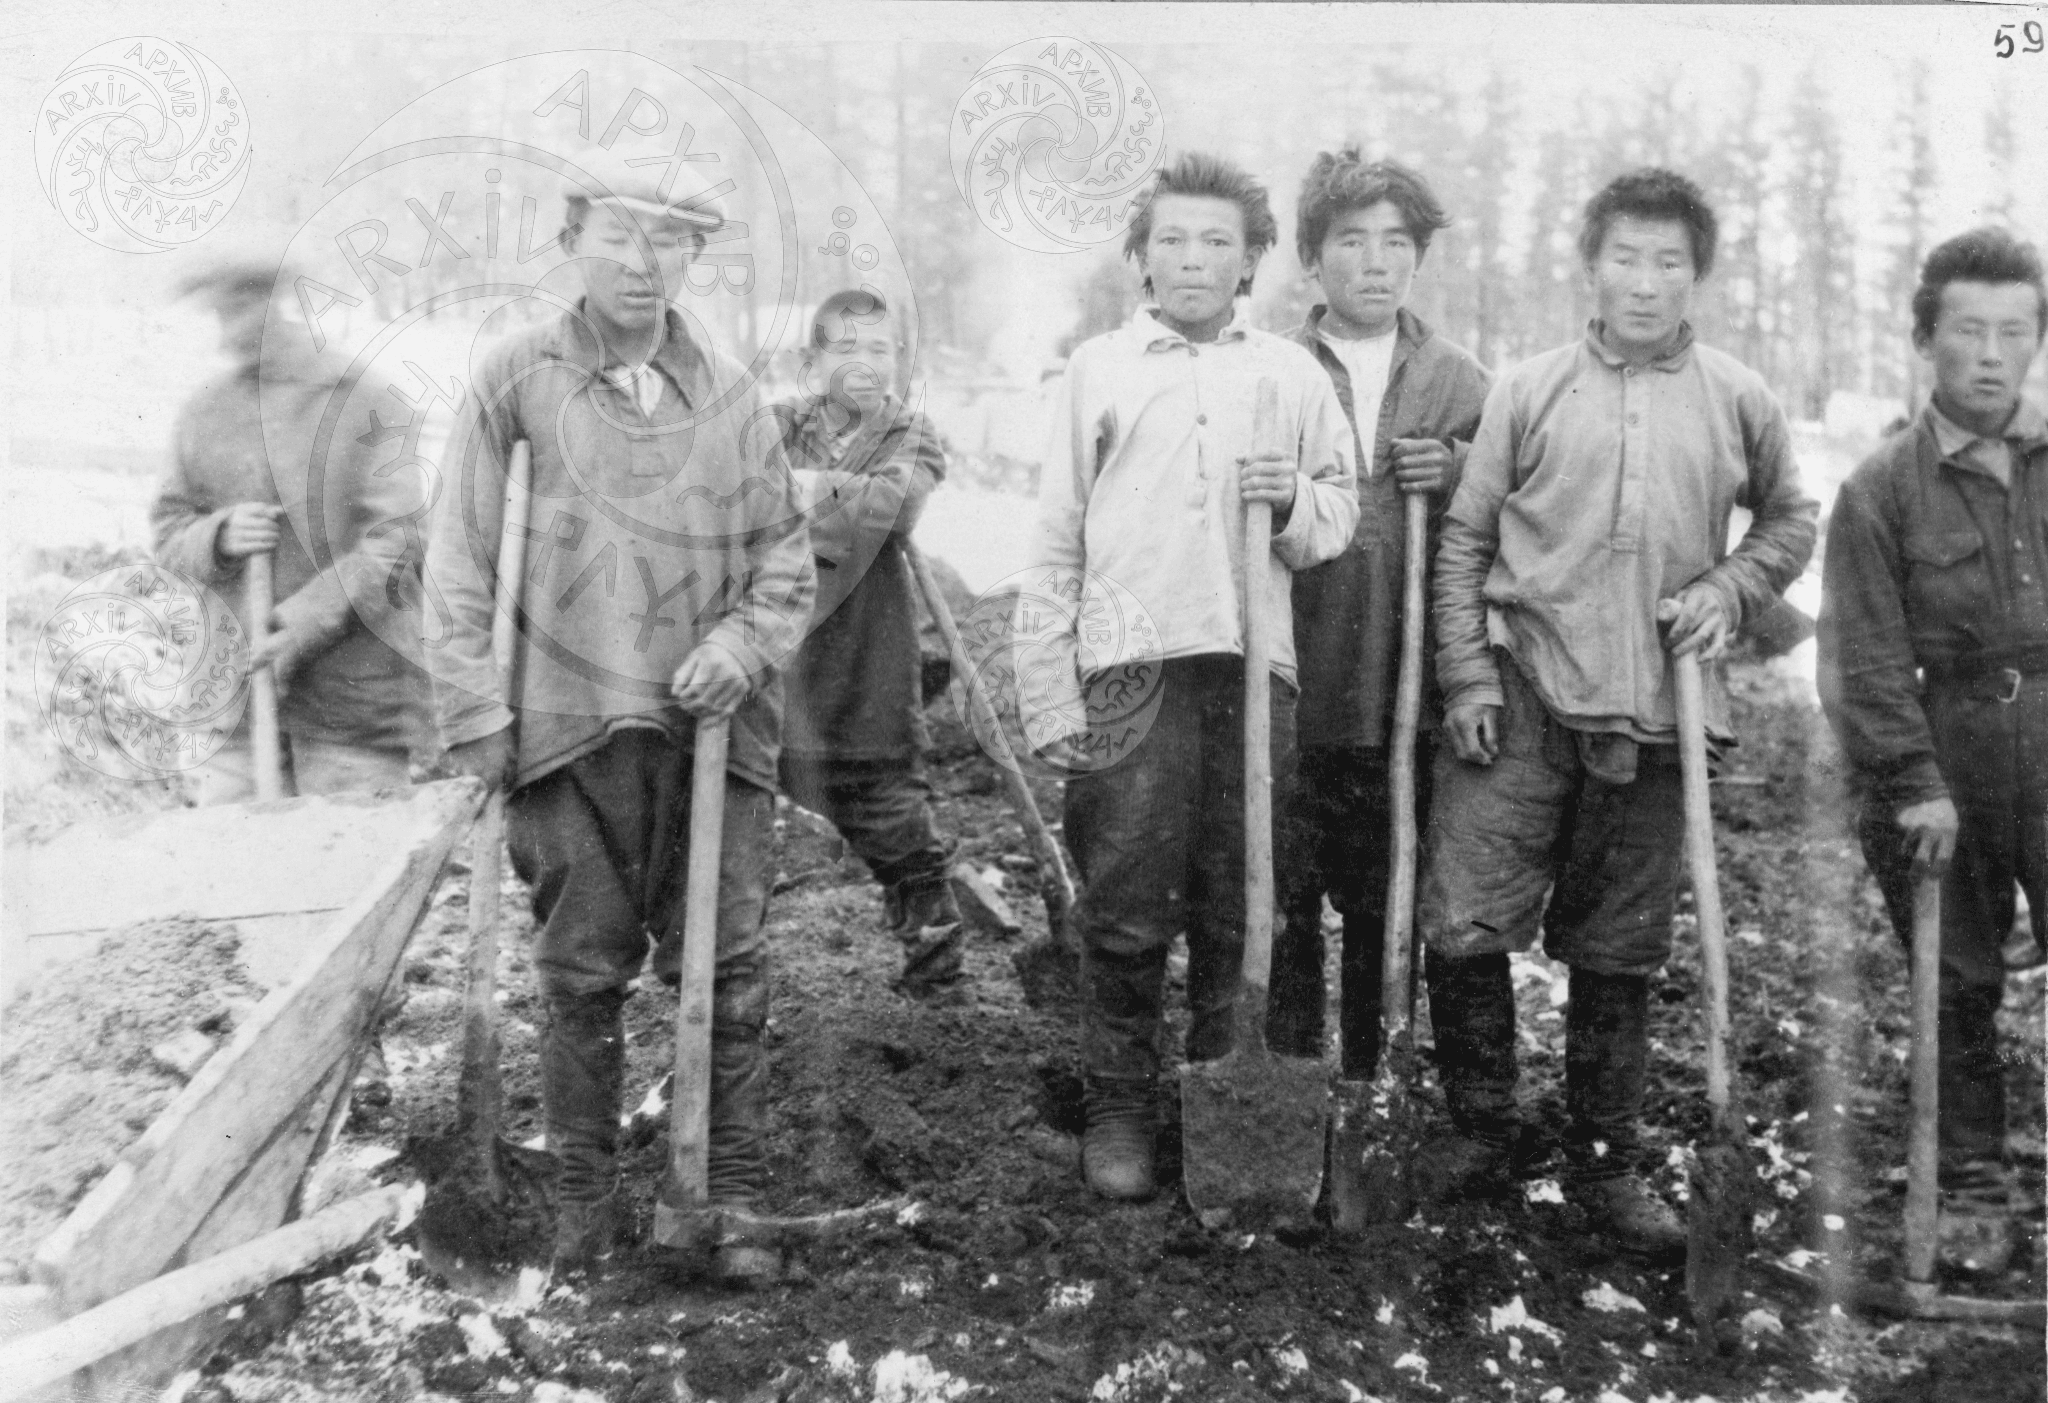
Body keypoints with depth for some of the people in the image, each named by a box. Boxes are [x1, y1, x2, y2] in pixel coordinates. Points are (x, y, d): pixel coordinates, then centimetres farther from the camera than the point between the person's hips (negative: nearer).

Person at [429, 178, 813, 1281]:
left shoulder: (726, 391, 10)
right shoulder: (516, 377, 3)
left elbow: (785, 544, 13)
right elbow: (460, 559, 1)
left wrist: (746, 638, -6)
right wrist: (476, 714, -4)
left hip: (712, 723, 2)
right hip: (571, 728, -2)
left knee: (725, 972, 3)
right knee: (581, 973, 5)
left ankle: (732, 1197, 14)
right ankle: (585, 1200, 19)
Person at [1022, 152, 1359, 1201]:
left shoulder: (1293, 374, 12)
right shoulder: (1097, 369, 8)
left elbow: (1339, 523, 15)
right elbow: (1055, 540, 5)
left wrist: (1293, 499, -8)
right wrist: (1049, 697, -1)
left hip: (1256, 665, 2)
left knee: (1239, 908, 7)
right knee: (1126, 912, 0)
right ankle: (1119, 1109, 15)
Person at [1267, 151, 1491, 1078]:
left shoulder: (1462, 386, 10)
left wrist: (1457, 477, -6)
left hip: (1408, 693, 2)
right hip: (1287, 688, -2)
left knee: (1386, 907, 10)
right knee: (1280, 899, 2)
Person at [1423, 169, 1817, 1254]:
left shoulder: (1739, 401, 6)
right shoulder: (1528, 391, 2)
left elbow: (1790, 519, 20)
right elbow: (1464, 536, 4)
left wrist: (1728, 590, 0)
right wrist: (1468, 678, -3)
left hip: (1653, 714, 1)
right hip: (1523, 698, -1)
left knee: (1618, 954, 10)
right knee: (1463, 924, -7)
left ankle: (1603, 1162, 25)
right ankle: (1481, 1124, 16)